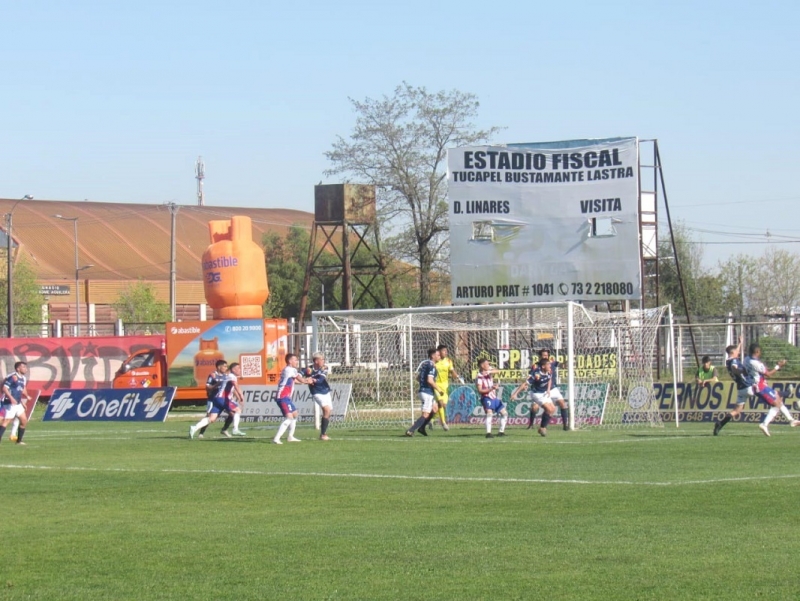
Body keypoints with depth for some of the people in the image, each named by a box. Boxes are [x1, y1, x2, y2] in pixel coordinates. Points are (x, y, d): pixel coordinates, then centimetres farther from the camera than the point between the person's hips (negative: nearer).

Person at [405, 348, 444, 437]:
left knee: (434, 409, 23)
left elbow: (418, 378, 18)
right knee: (426, 415, -9)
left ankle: (421, 427, 21)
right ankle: (410, 431, -15)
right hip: (427, 392, -10)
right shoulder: (431, 366, -15)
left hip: (423, 390, 10)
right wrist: (438, 389, -15)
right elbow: (430, 380, -25)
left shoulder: (425, 364, 13)